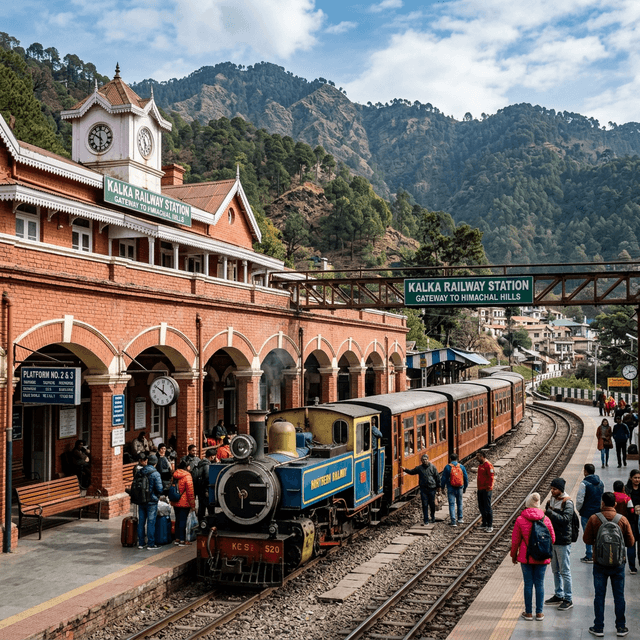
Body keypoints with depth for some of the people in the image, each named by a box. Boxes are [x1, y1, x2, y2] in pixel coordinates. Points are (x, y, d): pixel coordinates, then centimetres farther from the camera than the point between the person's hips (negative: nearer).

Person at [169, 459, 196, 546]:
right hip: (184, 503, -7)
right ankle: (182, 540, 2)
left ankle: (177, 539, 22)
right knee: (183, 520, -1)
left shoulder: (175, 475, 7)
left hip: (175, 503, 7)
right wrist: (192, 505, -10)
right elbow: (190, 492, -16)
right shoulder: (187, 476, -15)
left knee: (178, 520, 16)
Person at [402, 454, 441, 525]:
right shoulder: (419, 468, 4)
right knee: (425, 505, 0)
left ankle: (433, 517, 32)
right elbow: (411, 472, 11)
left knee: (432, 504, 8)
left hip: (432, 489, -1)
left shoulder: (432, 467, -1)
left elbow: (437, 477, 3)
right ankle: (426, 520, 7)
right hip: (423, 489, 1)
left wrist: (438, 486, 4)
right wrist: (405, 469, -6)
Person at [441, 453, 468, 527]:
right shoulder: (461, 467, 1)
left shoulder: (447, 467, -7)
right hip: (459, 489, 3)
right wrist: (465, 487, 19)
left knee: (452, 504, 1)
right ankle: (460, 519, 27)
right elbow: (466, 478, 7)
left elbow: (443, 479, -5)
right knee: (459, 503, 20)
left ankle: (453, 521, -4)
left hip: (451, 488, -2)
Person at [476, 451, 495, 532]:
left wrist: (489, 487, -19)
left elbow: (491, 477, -19)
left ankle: (490, 526, 1)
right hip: (480, 489, 9)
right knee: (481, 507, 13)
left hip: (486, 490, -9)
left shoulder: (488, 465, -16)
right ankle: (484, 523, 24)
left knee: (487, 508, -5)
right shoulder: (480, 465, 14)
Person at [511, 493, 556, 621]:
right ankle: (539, 613, 15)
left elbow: (515, 540, -5)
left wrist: (514, 555, 10)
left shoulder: (520, 520, -10)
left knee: (528, 584, 7)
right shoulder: (546, 519, -5)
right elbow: (552, 538, 4)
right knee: (539, 584, 10)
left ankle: (528, 612, 14)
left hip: (526, 557, -1)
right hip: (542, 558, 2)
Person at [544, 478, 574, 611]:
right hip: (552, 540, 7)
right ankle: (558, 595, 27)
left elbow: (565, 519, -26)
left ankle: (568, 599, 6)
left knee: (565, 571, -2)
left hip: (563, 541, -7)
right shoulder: (551, 501, 8)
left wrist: (549, 513, -31)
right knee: (555, 570, 16)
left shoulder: (568, 503, -13)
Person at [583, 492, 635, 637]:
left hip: (600, 564, -1)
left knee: (599, 596, 7)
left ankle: (599, 628, 11)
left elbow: (587, 539, -4)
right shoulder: (623, 520, -7)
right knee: (619, 596, 12)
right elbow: (630, 542, -1)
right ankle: (621, 628, 18)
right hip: (618, 564, 1)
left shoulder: (594, 519, -9)